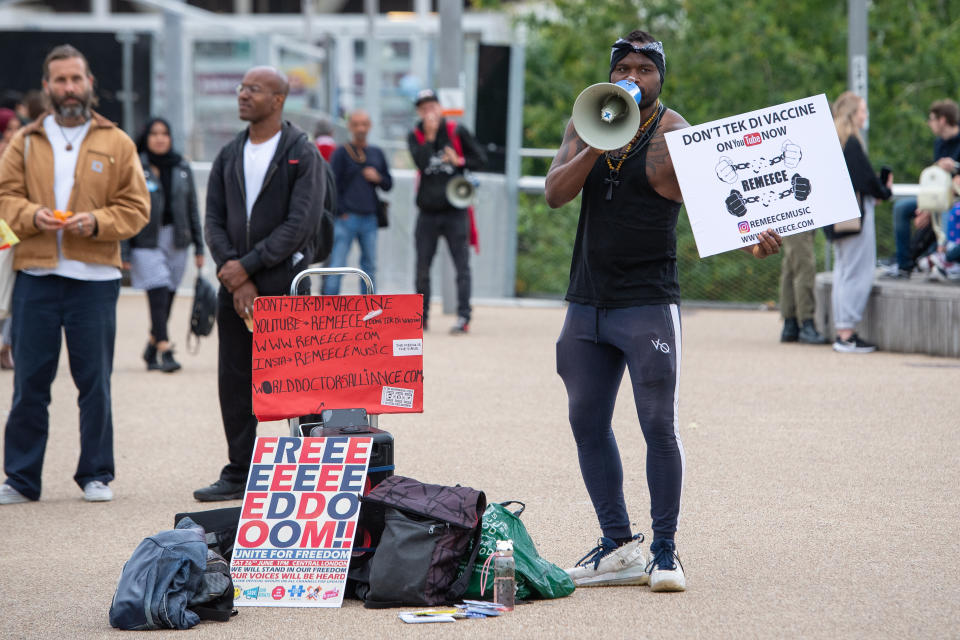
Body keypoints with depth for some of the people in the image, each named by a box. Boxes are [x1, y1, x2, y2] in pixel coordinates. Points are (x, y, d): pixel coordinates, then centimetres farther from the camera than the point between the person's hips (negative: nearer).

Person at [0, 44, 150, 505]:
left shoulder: (116, 144, 7)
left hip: (94, 278, -1)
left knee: (94, 381, 3)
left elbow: (136, 207, 4)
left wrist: (97, 222, -13)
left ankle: (96, 475, 13)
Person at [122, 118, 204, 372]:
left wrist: (199, 246, 9)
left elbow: (192, 208, 13)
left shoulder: (181, 168, 9)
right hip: (147, 241, -4)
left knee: (168, 297, 6)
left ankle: (152, 346, 20)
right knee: (158, 293, -13)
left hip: (176, 241, 4)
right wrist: (124, 252, -9)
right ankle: (165, 350, -18)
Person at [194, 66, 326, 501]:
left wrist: (248, 265, -15)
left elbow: (299, 224, -12)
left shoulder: (303, 155, -3)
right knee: (234, 382, 6)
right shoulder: (229, 156, 14)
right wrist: (235, 279, -7)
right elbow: (214, 222, 8)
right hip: (234, 285, 5)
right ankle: (239, 473, 13)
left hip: (284, 284, -5)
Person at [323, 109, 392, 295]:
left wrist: (378, 178, -4)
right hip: (347, 217, -5)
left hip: (370, 219, 5)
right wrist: (341, 212, -11)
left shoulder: (377, 154, 14)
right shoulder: (342, 153, 0)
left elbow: (388, 184, 18)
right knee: (336, 265, -10)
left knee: (369, 266, 10)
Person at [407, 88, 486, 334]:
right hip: (427, 212, 2)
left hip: (455, 211, -2)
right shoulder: (415, 136, 5)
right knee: (422, 267, 5)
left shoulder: (457, 132, 3)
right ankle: (421, 315, 15)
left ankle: (463, 317, -11)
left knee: (462, 265, -8)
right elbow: (421, 162, -13)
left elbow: (481, 160, 5)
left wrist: (459, 161, -10)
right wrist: (430, 136, -16)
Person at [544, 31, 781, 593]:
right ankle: (619, 546, 16)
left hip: (648, 303, -5)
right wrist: (597, 144, -19)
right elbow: (555, 193, -4)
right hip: (587, 303, 5)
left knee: (659, 425, -9)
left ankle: (665, 550, 1)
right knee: (588, 424, 8)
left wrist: (748, 236, -40)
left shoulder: (673, 135, -8)